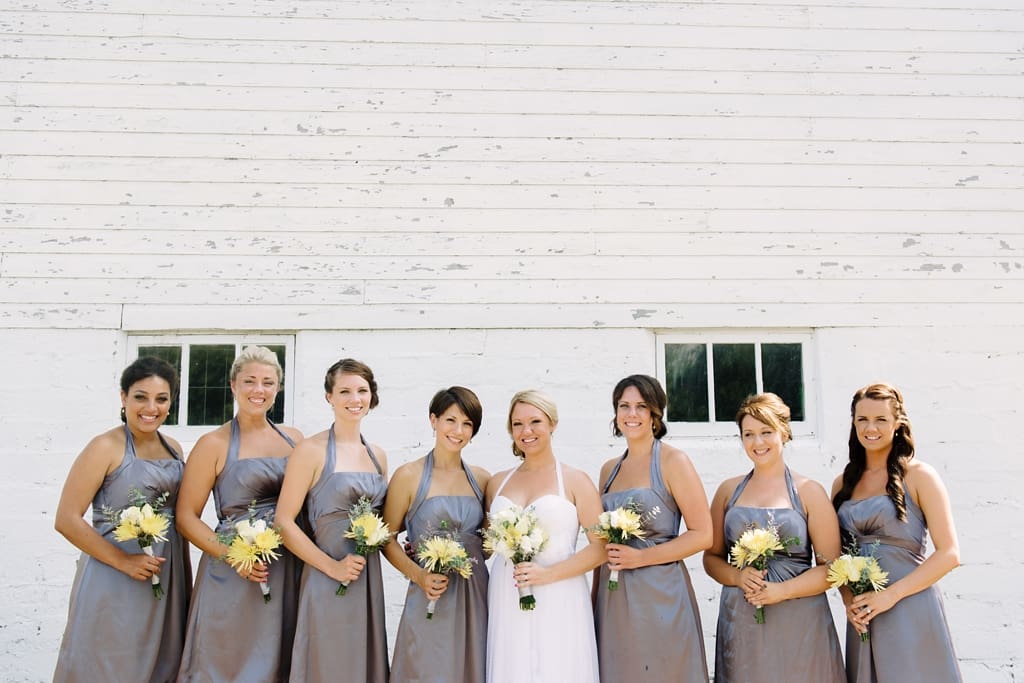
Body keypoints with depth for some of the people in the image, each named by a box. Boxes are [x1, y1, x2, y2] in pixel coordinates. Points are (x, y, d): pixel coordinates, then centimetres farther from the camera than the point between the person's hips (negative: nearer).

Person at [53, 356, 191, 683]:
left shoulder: (174, 448, 7)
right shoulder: (105, 447, -11)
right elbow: (66, 519, -14)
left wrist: (186, 577, 12)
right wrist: (123, 561, -18)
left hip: (169, 577, 6)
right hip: (114, 580, -6)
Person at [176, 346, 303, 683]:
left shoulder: (293, 438, 9)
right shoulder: (214, 444, -3)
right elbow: (186, 516, -4)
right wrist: (230, 555, -17)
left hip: (288, 573, 4)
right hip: (232, 576, -4)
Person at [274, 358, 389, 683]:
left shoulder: (378, 455, 9)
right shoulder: (312, 450, -9)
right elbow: (284, 522, -12)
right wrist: (332, 566, -15)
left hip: (369, 580, 6)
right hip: (327, 581, -6)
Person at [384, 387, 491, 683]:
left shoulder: (482, 479, 6)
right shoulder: (409, 476, -4)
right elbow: (387, 538, -1)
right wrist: (417, 574, -14)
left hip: (474, 597, 4)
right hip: (429, 599, -3)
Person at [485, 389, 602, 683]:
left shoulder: (575, 481, 0)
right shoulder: (497, 483, 11)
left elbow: (601, 547, -6)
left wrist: (548, 573, -14)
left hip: (558, 603, -3)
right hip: (506, 602, 3)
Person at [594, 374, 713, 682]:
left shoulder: (673, 461, -6)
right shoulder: (609, 469, 11)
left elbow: (702, 535, -11)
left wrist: (639, 557, -15)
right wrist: (595, 596, 10)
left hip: (660, 595, -5)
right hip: (613, 598, 5)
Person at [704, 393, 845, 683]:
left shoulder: (809, 492, 0)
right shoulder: (729, 491, 8)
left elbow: (830, 567, -3)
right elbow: (711, 557, 12)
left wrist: (782, 590, -15)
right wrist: (737, 576, -8)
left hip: (799, 623, -2)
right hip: (740, 623, 2)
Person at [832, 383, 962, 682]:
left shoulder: (918, 475, -5)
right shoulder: (843, 483, 7)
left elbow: (949, 553, -10)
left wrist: (891, 595, -14)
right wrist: (848, 600, -5)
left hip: (911, 610, -4)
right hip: (862, 614, 4)